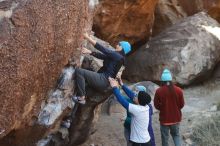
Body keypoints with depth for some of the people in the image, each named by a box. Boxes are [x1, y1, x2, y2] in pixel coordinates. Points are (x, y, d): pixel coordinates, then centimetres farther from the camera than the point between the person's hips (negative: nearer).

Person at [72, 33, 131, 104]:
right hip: (102, 80, 11)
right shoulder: (116, 56, 16)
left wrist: (88, 38, -15)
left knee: (79, 71, -19)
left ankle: (81, 98, -17)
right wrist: (89, 52, 5)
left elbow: (102, 49, -16)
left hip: (103, 80, -11)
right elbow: (101, 55, 17)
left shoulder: (118, 56, -13)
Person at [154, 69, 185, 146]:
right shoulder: (178, 90, -10)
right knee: (176, 135, 22)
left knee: (165, 138, 13)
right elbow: (182, 104, -1)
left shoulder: (159, 91, -16)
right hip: (176, 118, 2)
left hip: (164, 118, -2)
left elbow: (156, 105, -6)